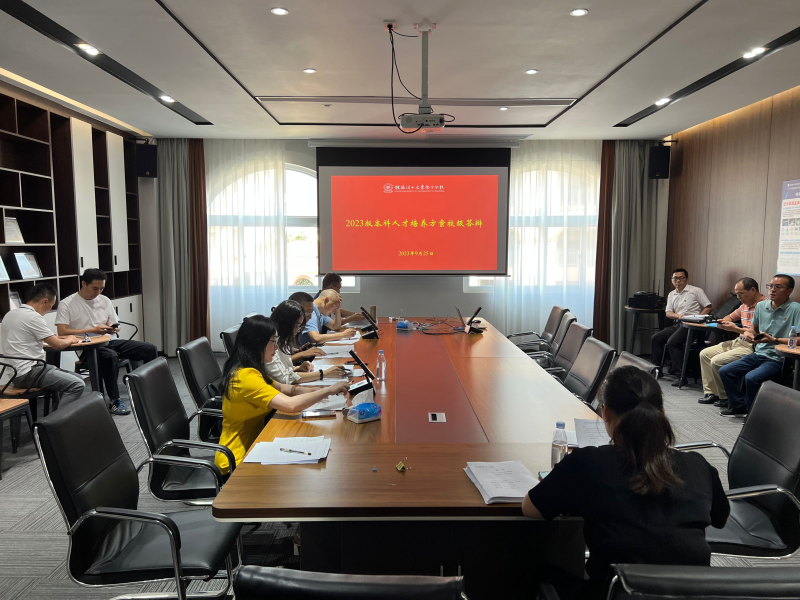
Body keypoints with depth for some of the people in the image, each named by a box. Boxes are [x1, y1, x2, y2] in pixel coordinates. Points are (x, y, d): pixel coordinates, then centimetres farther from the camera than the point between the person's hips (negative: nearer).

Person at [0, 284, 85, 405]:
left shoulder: (10, 314, 14)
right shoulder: (33, 317, -15)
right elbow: (57, 345, -13)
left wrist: (53, 338, 21)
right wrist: (69, 340, 7)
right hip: (28, 373, -10)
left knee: (78, 379, 10)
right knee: (77, 385, -19)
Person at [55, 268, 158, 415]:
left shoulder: (104, 300, 16)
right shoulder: (67, 304, -1)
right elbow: (62, 332, -11)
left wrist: (113, 328, -5)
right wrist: (92, 330, -15)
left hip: (111, 341, 6)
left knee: (150, 349, -10)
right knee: (110, 356, -40)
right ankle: (114, 401, -28)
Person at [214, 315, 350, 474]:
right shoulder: (245, 376, -25)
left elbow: (280, 388, 11)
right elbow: (290, 405, -33)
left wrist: (311, 391, -7)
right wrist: (328, 390, -22)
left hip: (250, 445, 9)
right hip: (238, 460, -9)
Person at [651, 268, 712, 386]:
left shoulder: (695, 291, 2)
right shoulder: (671, 294, 20)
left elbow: (708, 307, -3)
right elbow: (668, 313, 12)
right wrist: (678, 315, -10)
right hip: (677, 324, 7)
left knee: (671, 342, -27)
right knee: (655, 339, -6)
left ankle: (680, 376, -24)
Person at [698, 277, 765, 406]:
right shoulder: (745, 305, 14)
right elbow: (731, 316, 31)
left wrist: (735, 329, -20)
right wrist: (723, 322, 8)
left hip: (751, 346, -11)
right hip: (738, 342, 11)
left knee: (717, 361, -22)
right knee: (705, 354, 7)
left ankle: (726, 397, -4)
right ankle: (711, 392, 6)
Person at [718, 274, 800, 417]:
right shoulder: (761, 306, 8)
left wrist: (774, 340, -24)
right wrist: (748, 333, 3)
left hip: (778, 358, -7)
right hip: (758, 354, 7)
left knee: (751, 378, -29)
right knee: (725, 372, -1)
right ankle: (738, 406, 15)